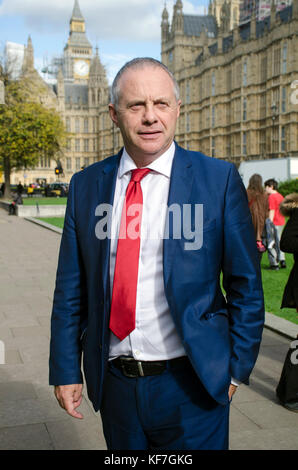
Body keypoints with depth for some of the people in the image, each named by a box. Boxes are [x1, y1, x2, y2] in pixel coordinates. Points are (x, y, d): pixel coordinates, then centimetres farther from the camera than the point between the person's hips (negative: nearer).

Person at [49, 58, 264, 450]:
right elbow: (70, 289, 4)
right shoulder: (85, 185, 1)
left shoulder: (219, 179, -7)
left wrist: (237, 369, -2)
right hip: (114, 384, 3)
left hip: (192, 387, -2)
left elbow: (245, 285, -3)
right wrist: (66, 371, 3)